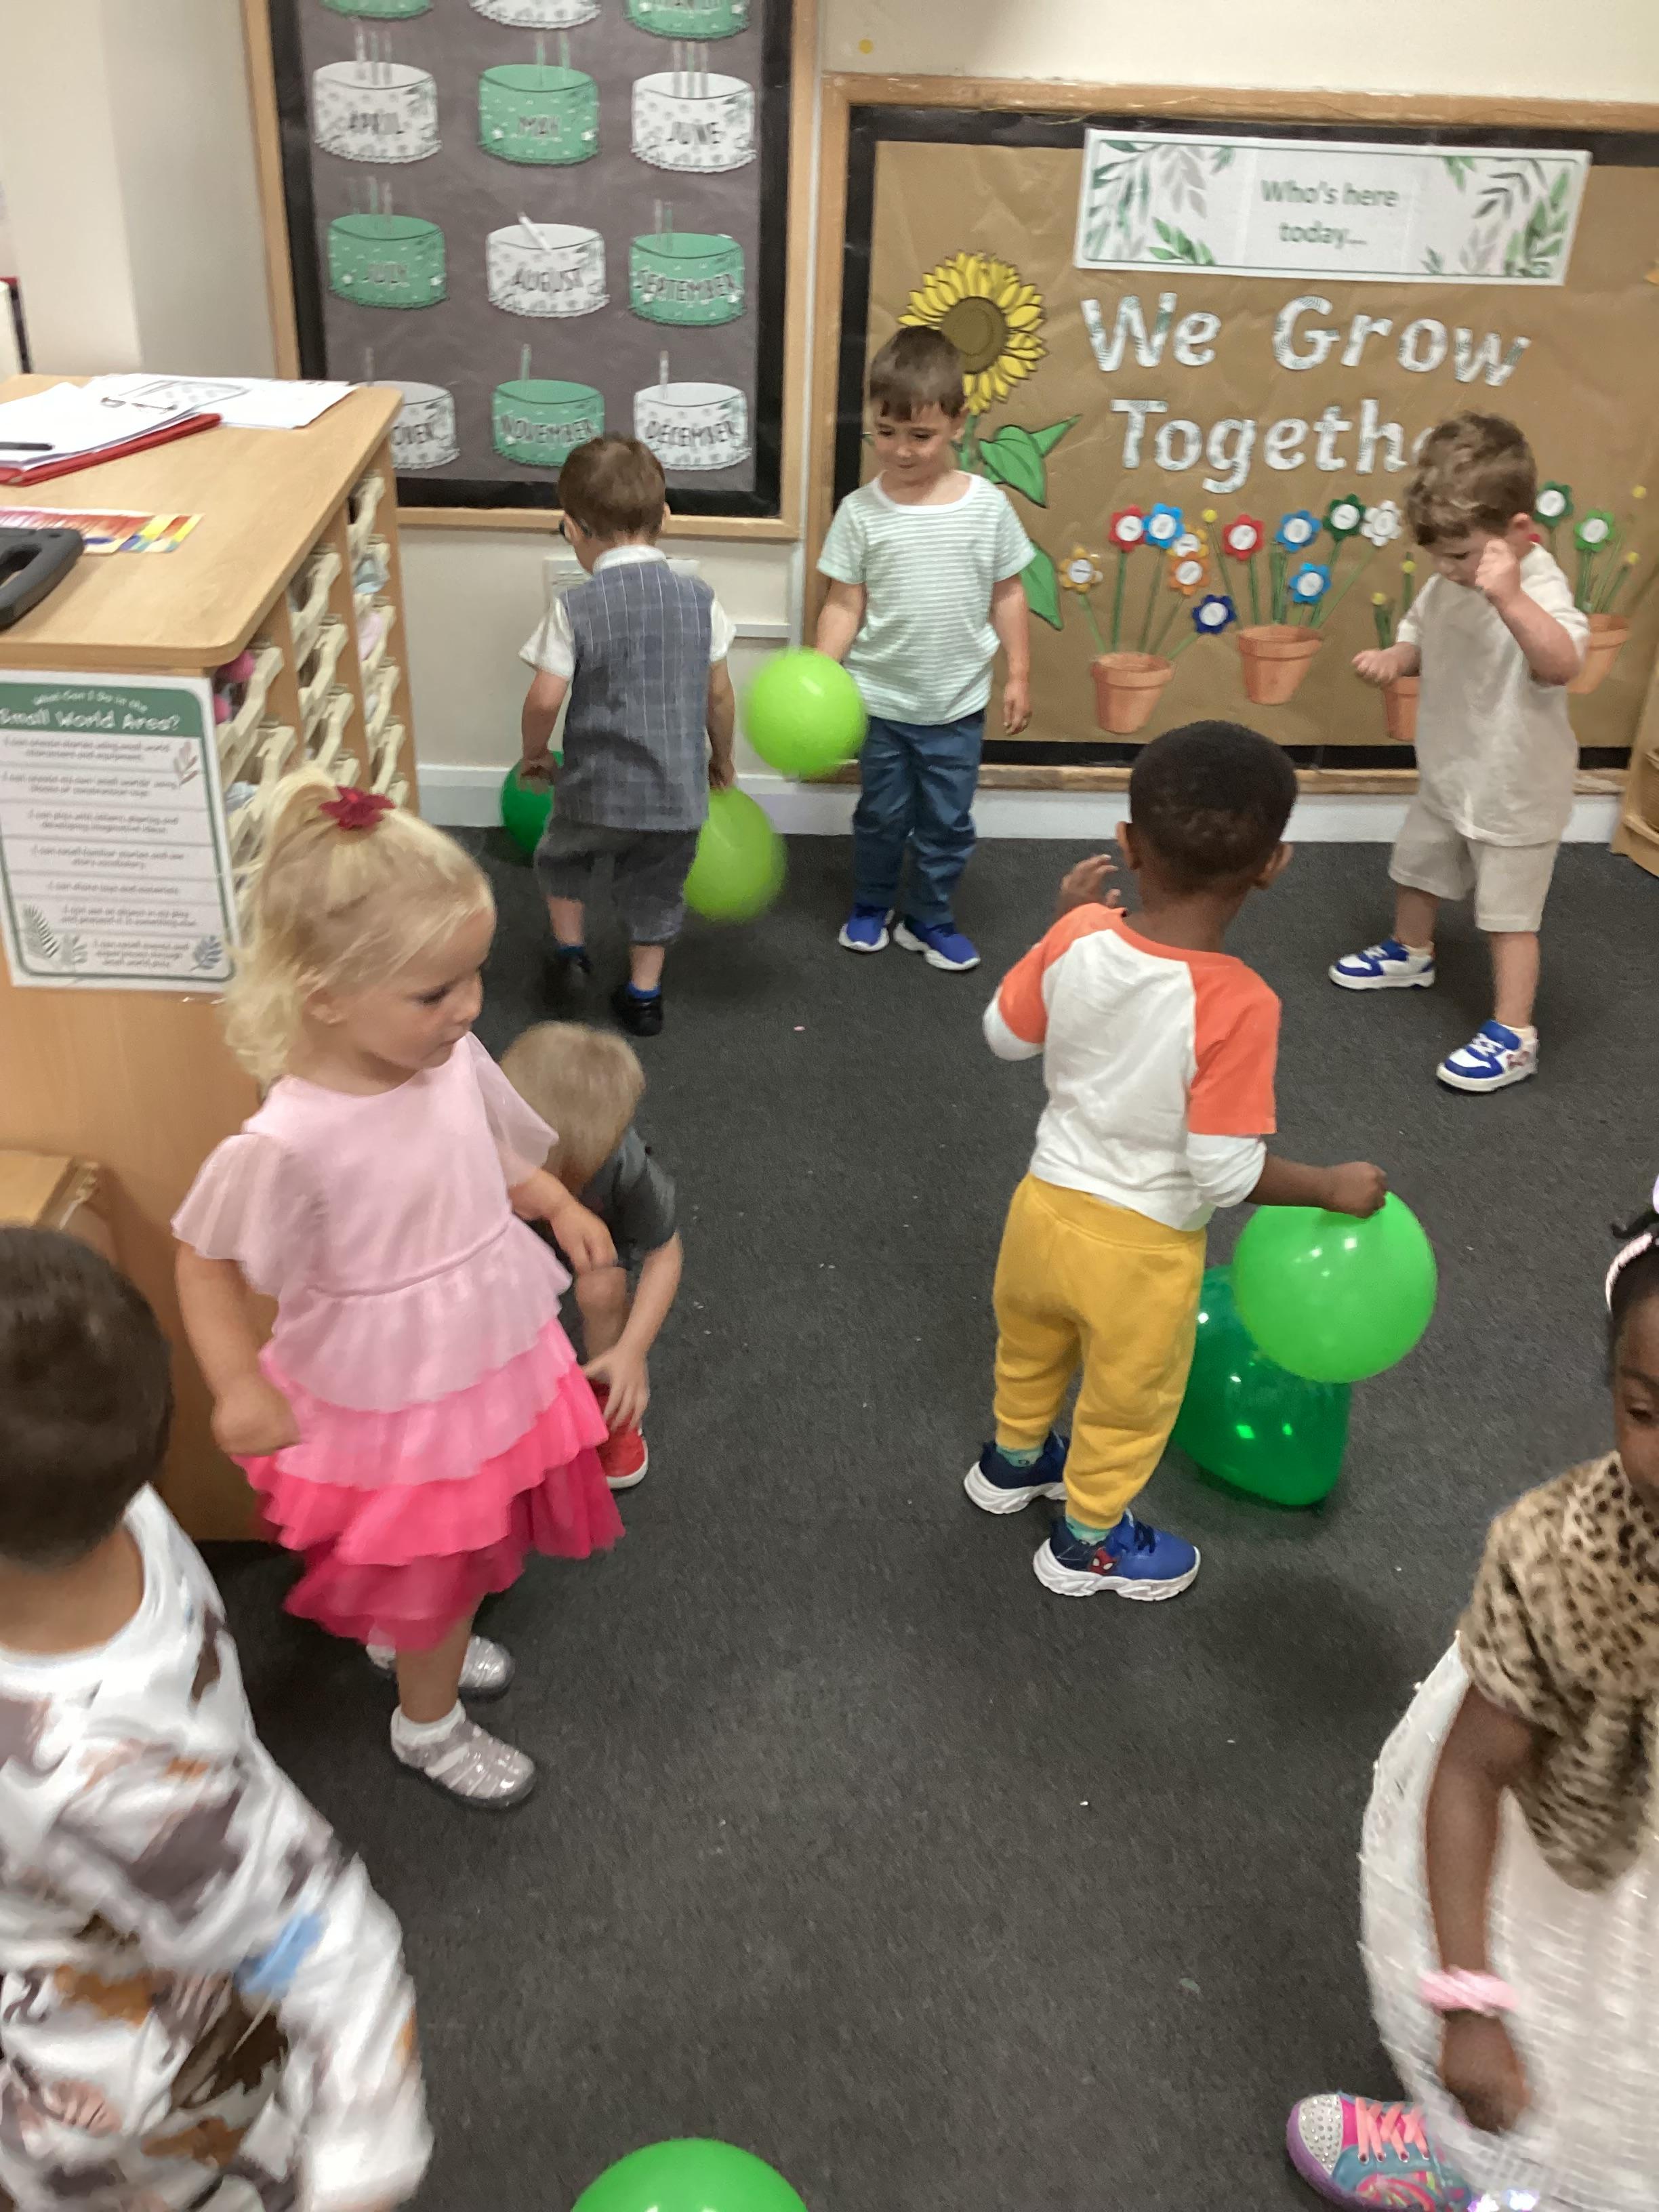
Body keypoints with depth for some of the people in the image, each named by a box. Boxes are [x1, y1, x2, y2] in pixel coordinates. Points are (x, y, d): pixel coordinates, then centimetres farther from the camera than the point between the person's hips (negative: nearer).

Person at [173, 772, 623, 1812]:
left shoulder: (450, 1057, -15)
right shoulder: (289, 1144, -34)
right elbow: (207, 1262, -18)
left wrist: (559, 1205, -5)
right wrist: (241, 1389, -23)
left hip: (491, 1360, 7)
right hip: (394, 1403, -6)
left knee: (461, 1551, 31)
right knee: (437, 1569, 18)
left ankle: (413, 1636, 63)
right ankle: (430, 1724, 49)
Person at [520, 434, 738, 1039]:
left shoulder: (575, 608, -14)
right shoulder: (699, 599, -5)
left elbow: (545, 698, -15)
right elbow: (718, 694, 2)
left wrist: (534, 753, 5)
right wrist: (721, 757, 18)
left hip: (597, 790, -2)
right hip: (679, 791, 2)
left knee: (562, 855, 28)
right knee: (655, 892, 21)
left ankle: (570, 953, 30)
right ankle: (643, 995, 29)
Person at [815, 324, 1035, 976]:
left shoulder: (987, 506, -7)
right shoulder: (860, 511, -10)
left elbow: (1007, 594, 2)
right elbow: (844, 605, -8)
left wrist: (1018, 676, 1)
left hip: (958, 703, 1)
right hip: (880, 701, -1)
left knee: (948, 823, 11)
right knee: (882, 816, 15)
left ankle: (929, 919, 31)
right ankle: (870, 906, 38)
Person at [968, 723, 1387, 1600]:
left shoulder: (1078, 938, -18)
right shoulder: (1236, 1004, -31)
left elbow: (1006, 1037, 0)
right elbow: (1226, 1171, -26)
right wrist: (1333, 1185, -10)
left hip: (1046, 1203, 5)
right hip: (1141, 1247, -4)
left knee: (1030, 1346, 33)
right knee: (1128, 1402, 24)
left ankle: (1012, 1461, 61)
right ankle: (1086, 1545, 47)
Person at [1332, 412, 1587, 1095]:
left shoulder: (1540, 591, -29)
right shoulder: (1447, 584, -6)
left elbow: (1561, 664, -48)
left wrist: (1510, 598, -60)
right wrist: (1394, 657, -11)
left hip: (1515, 792, -8)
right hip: (1447, 775, 9)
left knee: (1508, 913, 0)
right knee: (1415, 865, 28)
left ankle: (1513, 1037, 11)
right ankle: (1410, 955, 55)